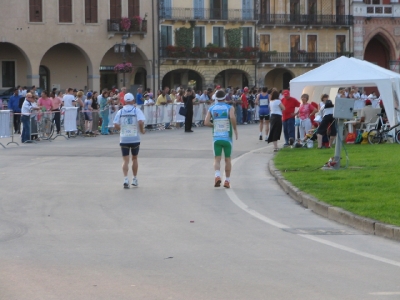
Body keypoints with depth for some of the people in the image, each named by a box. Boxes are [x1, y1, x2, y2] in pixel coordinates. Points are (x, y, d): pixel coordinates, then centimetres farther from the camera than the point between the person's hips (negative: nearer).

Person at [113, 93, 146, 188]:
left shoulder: (120, 111, 1)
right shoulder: (136, 110, -3)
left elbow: (116, 125, -6)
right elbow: (141, 122, -18)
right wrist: (142, 130, -1)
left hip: (123, 139, 0)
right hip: (135, 138, 0)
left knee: (125, 160, 1)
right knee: (134, 158, 17)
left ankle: (125, 179, -17)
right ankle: (135, 179, 23)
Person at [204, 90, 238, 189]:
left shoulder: (211, 109, 3)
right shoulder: (230, 108, -2)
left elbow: (206, 122, -8)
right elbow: (232, 117, -23)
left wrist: (214, 125, 11)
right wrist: (235, 129, -9)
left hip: (216, 137, 1)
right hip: (227, 137, -1)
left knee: (217, 159, 1)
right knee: (227, 159, 11)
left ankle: (217, 175, -25)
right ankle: (227, 180, 13)